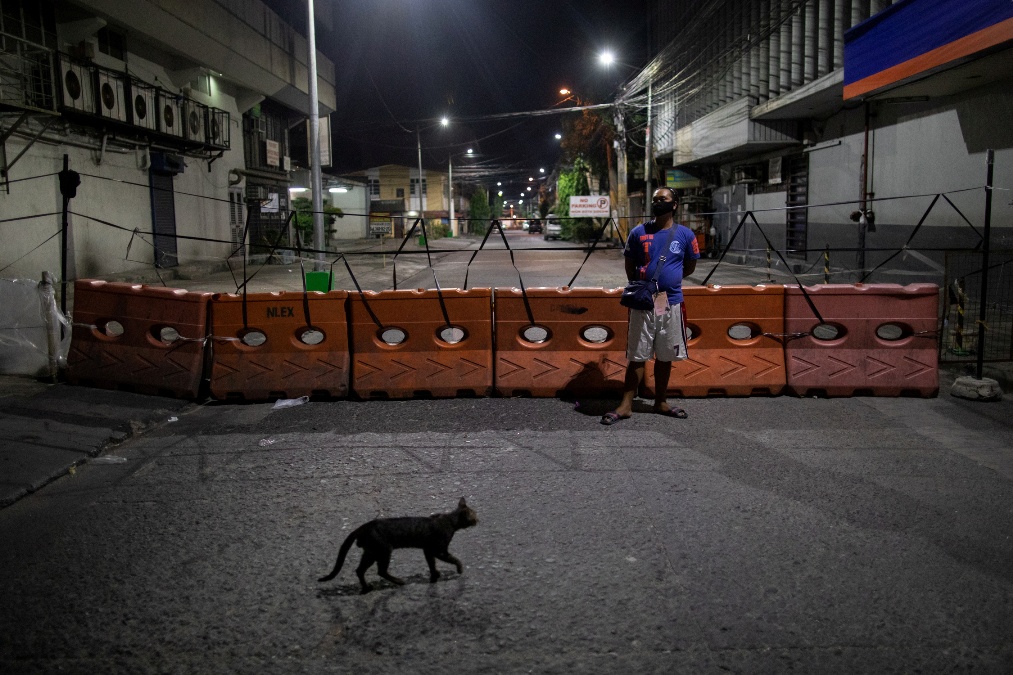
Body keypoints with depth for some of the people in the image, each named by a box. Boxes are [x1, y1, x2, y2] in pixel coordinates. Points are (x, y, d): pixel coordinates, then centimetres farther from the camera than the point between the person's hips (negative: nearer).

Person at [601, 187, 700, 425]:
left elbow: (690, 267, 13)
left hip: (672, 303, 1)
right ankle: (626, 405, 5)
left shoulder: (685, 235, 2)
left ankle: (661, 402, 24)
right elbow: (630, 266, 10)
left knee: (665, 356, 11)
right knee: (637, 356, 1)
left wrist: (668, 279, 9)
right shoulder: (639, 232, 1)